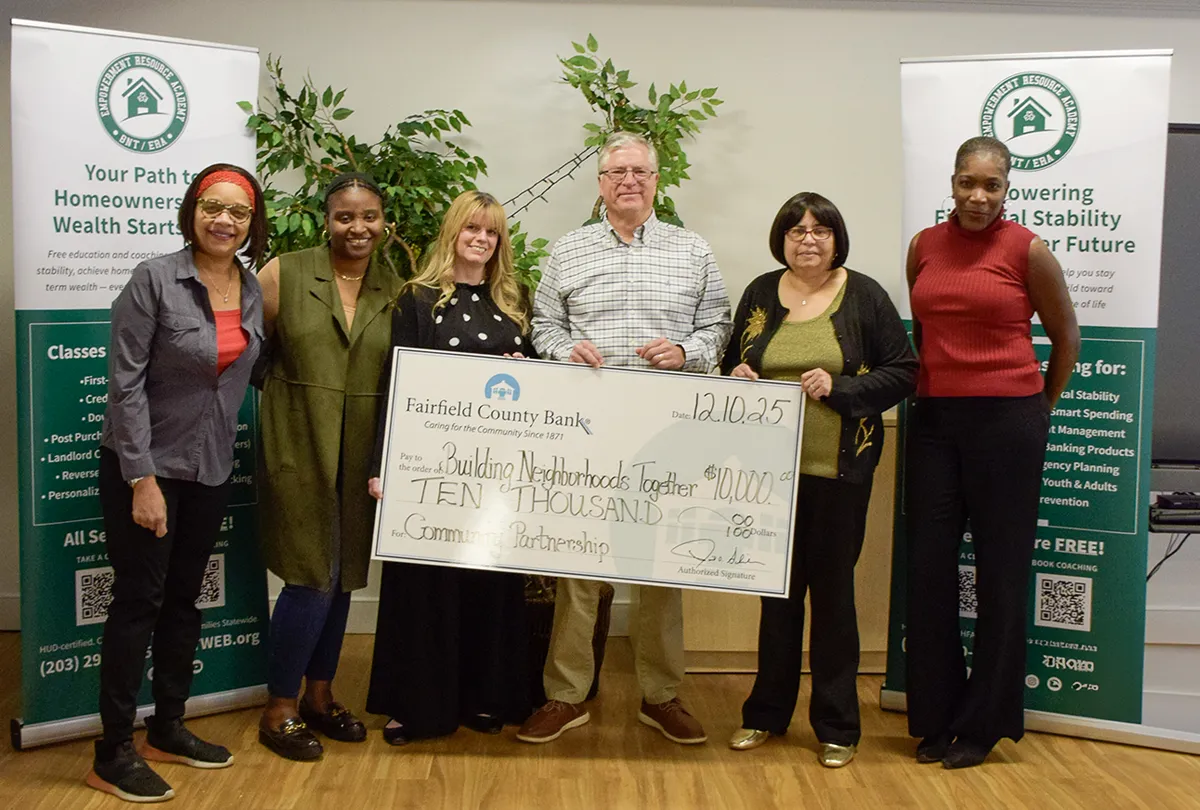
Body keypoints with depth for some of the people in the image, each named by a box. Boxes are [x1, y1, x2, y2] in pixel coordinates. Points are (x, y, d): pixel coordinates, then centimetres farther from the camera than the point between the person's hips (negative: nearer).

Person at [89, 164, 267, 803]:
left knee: (184, 599, 14)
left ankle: (167, 730, 28)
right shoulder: (155, 278, -15)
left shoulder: (253, 289, 2)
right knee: (139, 601, -1)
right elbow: (125, 382, -17)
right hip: (145, 466, -6)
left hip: (210, 469, 6)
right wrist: (143, 479, -19)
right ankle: (113, 755, 11)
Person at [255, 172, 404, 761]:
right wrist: (286, 390, -5)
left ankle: (319, 695, 30)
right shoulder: (285, 273, -4)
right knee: (311, 578, -4)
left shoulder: (395, 291, 5)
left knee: (342, 578, 12)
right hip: (299, 447, -4)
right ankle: (280, 708, 14)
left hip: (363, 455, 4)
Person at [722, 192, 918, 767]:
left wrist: (839, 387, -15)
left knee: (833, 589, 3)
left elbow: (902, 373, -2)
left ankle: (837, 725, 17)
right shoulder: (760, 294, 9)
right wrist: (737, 376, -5)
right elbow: (732, 363, 18)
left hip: (839, 467, -2)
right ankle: (767, 712, 25)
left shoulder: (864, 296, 0)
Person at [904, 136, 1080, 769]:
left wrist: (1041, 406, 8)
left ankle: (985, 723, 17)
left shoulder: (1026, 249, -3)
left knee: (1000, 570, 4)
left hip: (1007, 419, -4)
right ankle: (936, 717, 19)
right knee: (928, 567, 4)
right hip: (934, 419, 4)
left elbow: (1066, 336, 7)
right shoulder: (924, 246, 8)